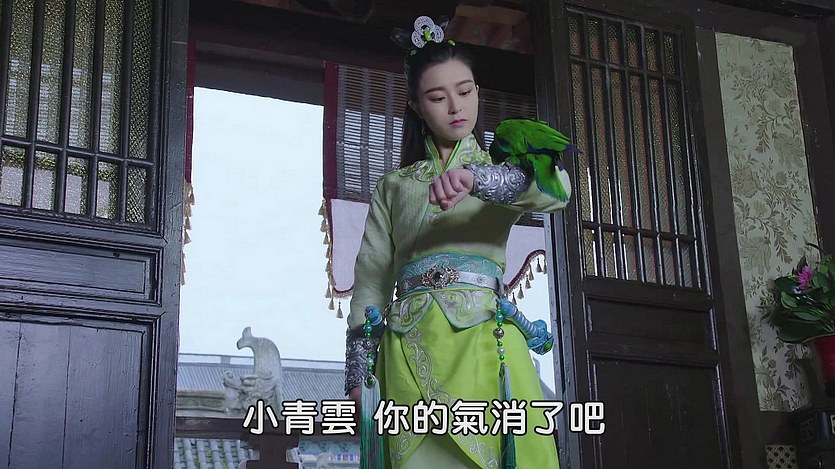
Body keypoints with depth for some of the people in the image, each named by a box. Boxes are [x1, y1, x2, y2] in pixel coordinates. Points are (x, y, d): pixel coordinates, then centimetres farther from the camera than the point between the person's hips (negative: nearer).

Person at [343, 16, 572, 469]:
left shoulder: (503, 165, 15)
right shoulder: (395, 185, 20)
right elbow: (371, 281, 13)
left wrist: (475, 178, -28)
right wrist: (357, 374, 4)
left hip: (485, 338, -1)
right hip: (410, 346, 2)